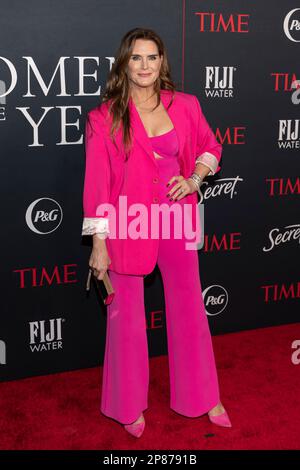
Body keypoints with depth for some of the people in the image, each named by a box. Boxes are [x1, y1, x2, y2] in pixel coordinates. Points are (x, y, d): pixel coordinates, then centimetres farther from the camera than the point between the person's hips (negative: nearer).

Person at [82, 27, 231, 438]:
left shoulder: (185, 106, 1)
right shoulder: (105, 117, -8)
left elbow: (210, 147, 16)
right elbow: (96, 183, -9)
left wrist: (194, 179, -4)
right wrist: (98, 244, -11)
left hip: (176, 221, 3)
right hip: (127, 225, -3)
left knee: (190, 309, 14)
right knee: (127, 316, 10)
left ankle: (202, 397, 35)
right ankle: (130, 405, 31)